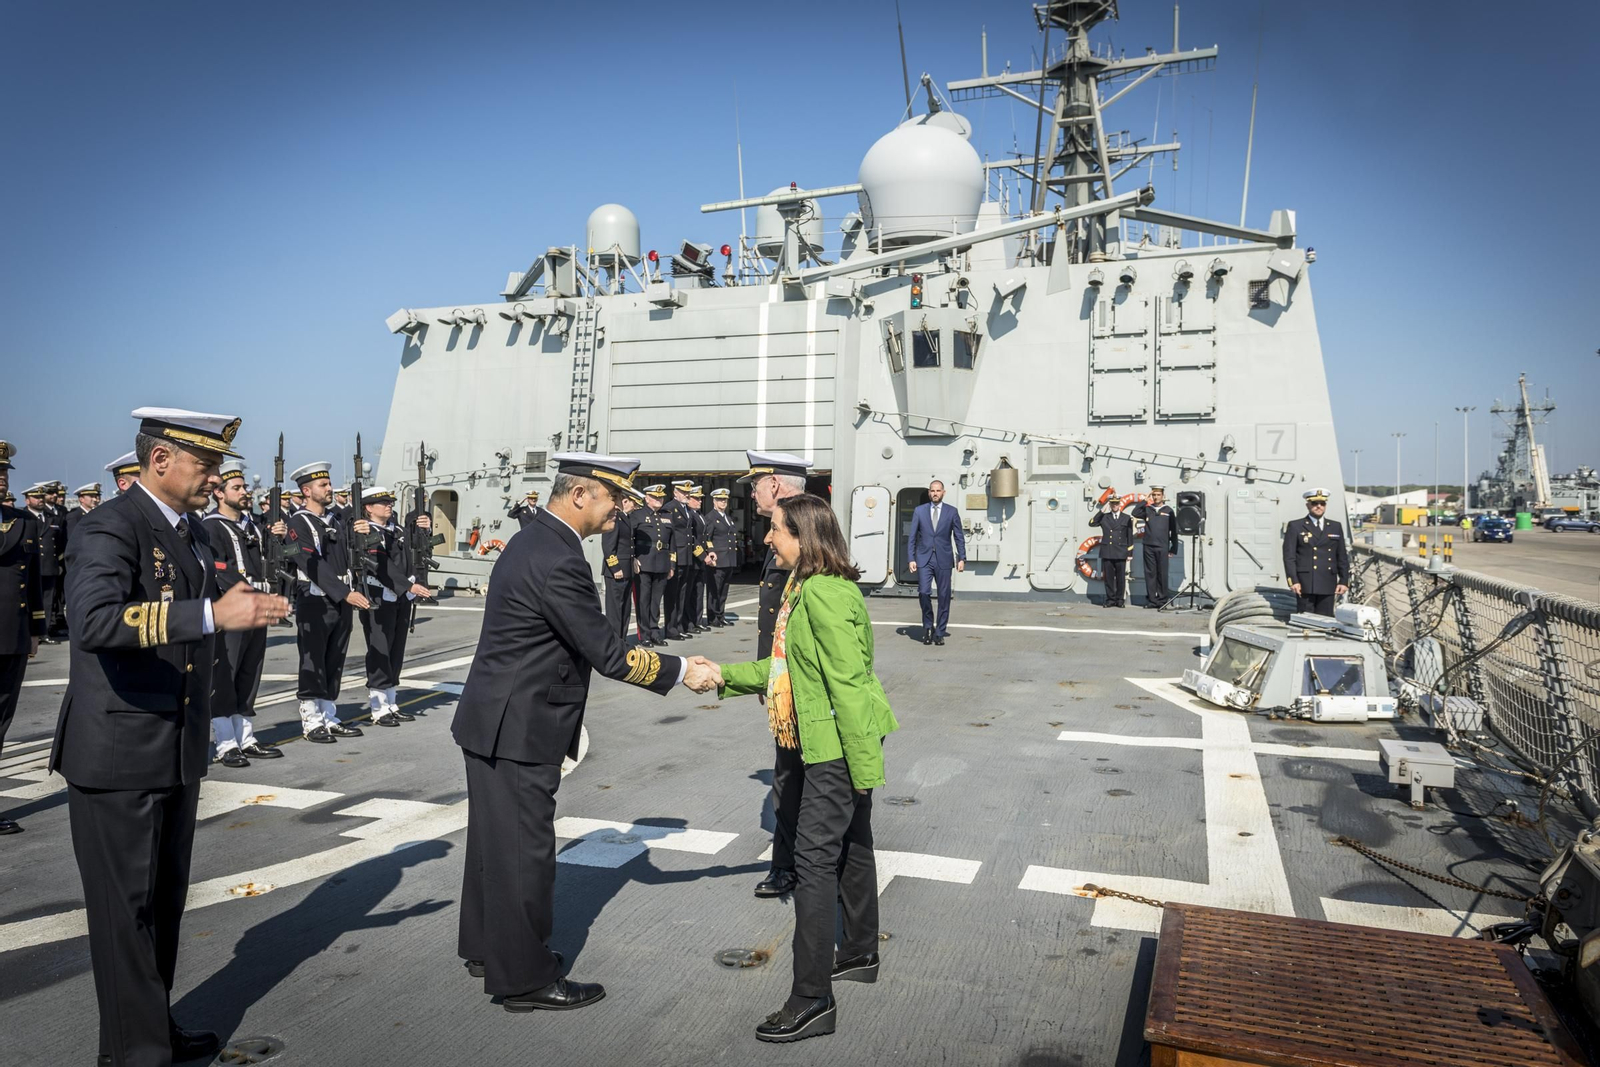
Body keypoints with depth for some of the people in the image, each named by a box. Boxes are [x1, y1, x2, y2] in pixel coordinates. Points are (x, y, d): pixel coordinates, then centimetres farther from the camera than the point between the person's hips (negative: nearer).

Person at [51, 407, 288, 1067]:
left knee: (165, 899, 19)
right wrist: (211, 614, -40)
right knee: (127, 906, 5)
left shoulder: (192, 530, 10)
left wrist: (240, 610, 5)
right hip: (118, 757, -8)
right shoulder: (110, 529, -17)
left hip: (179, 752, 8)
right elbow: (95, 620, -36)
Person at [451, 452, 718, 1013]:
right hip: (519, 729, -10)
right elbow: (607, 654, -21)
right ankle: (524, 979, 17)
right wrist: (682, 671, -11)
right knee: (524, 849, 3)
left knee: (495, 837, 21)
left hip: (493, 720, 10)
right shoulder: (557, 561, -24)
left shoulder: (534, 540, 8)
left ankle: (486, 947, 38)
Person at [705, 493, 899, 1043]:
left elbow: (847, 681, -23)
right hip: (835, 743, 11)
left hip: (839, 744, -10)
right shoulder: (805, 587, 12)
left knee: (815, 858, -7)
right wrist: (726, 675, 12)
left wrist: (865, 767, -22)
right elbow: (786, 669, 16)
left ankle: (813, 999, 1)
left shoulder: (822, 592, -21)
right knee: (849, 844, 21)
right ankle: (860, 954, 38)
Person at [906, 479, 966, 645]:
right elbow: (912, 537, 6)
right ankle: (928, 626, 10)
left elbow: (959, 537, 7)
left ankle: (940, 632, 11)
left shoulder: (951, 512, 5)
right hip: (924, 559, 0)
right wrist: (911, 559, -1)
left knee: (944, 596, 1)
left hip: (943, 560, 0)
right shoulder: (919, 511, 6)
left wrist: (961, 558, -1)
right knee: (924, 592, -11)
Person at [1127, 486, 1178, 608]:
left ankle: (1162, 600, 6)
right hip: (1148, 547, 2)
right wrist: (1145, 500, -5)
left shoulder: (1168, 511, 5)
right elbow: (1134, 513, -7)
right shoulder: (1147, 509, 10)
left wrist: (1174, 549, 1)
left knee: (1162, 574, 0)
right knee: (1150, 574, 3)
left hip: (1162, 548, -2)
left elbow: (1174, 531, 5)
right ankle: (1151, 600, 7)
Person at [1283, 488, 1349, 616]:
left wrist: (1344, 581, 7)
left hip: (1328, 585, 4)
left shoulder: (1336, 527, 16)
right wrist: (1293, 581, -11)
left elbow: (1342, 557, 15)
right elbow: (1289, 556, -2)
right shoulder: (1295, 527, 4)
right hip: (1305, 584, -3)